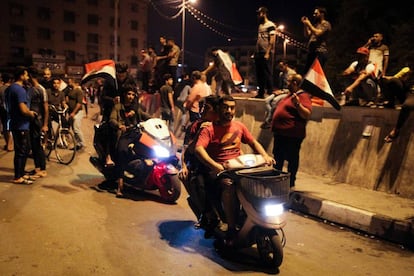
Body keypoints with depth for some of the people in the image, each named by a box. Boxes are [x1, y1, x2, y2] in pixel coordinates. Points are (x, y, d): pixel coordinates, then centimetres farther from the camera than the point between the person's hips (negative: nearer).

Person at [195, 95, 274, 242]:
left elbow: (253, 142, 20)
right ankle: (231, 229, -24)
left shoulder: (239, 126, 15)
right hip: (219, 170, -5)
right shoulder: (209, 129, -3)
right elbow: (198, 149, -18)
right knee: (230, 185, -37)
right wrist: (215, 166, -34)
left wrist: (265, 156, -1)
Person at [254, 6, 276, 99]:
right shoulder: (260, 25, 19)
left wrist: (267, 53, -19)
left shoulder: (270, 25, -5)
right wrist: (255, 52, 13)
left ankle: (270, 93, -2)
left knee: (267, 74, -7)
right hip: (258, 53, 8)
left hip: (266, 53, -8)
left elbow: (272, 40, -13)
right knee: (259, 74, 8)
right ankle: (260, 93, 14)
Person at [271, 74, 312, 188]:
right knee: (278, 158, 19)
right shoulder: (290, 94, 17)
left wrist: (298, 103, -32)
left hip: (292, 135, -10)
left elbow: (307, 115, -23)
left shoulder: (303, 96, -12)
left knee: (292, 159, 1)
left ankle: (291, 183, 12)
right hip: (280, 133, 10)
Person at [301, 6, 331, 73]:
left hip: (320, 52, -8)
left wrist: (309, 24, -5)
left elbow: (317, 33, -16)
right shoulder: (315, 24, 24)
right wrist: (305, 25, 10)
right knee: (305, 72, 4)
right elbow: (307, 35, 20)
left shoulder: (326, 24, -1)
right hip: (311, 52, 8)